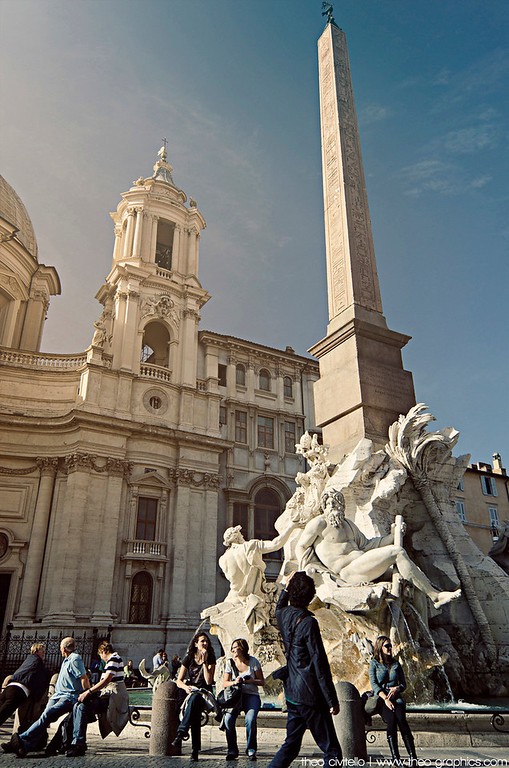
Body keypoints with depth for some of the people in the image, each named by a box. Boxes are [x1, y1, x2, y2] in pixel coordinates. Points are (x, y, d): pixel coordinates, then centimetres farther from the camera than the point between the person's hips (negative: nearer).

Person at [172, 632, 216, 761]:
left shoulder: (211, 659, 1)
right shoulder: (188, 658, 4)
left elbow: (209, 681, -11)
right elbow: (179, 681, 2)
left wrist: (204, 662, -14)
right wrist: (186, 687, -19)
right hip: (190, 691, 1)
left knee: (194, 699, -37)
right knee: (195, 712, -32)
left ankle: (180, 733, -44)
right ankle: (195, 749, -31)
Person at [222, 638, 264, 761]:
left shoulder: (253, 662, -2)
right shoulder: (230, 662, 4)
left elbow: (262, 682, 1)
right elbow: (225, 683, 7)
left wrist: (249, 681, -16)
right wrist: (234, 682, -14)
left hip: (251, 696, -2)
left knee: (250, 720, -28)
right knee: (228, 718, -25)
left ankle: (251, 750, -8)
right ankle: (232, 750, -9)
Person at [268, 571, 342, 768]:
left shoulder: (284, 616, 2)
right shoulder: (308, 623, -20)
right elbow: (320, 665, -18)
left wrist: (286, 587, 24)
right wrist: (332, 700, -13)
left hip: (292, 693, 8)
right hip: (310, 696, -8)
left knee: (291, 745, 20)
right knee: (332, 751, 2)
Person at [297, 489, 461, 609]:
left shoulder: (348, 524, 25)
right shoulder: (319, 523, 1)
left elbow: (366, 545, 24)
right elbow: (300, 547, 3)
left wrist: (392, 536, 16)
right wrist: (308, 568, -10)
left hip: (359, 565, 9)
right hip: (347, 571, -9)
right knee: (397, 553, -19)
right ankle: (434, 595, -16)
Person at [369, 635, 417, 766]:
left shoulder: (396, 663, 17)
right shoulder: (374, 663, 6)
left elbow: (404, 684, 16)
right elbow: (374, 684, -4)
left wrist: (397, 688, -7)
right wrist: (385, 699, -18)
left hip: (396, 696, 2)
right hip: (380, 698, -2)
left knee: (401, 718, -29)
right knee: (391, 718, -32)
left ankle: (413, 757, -32)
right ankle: (395, 757, -31)